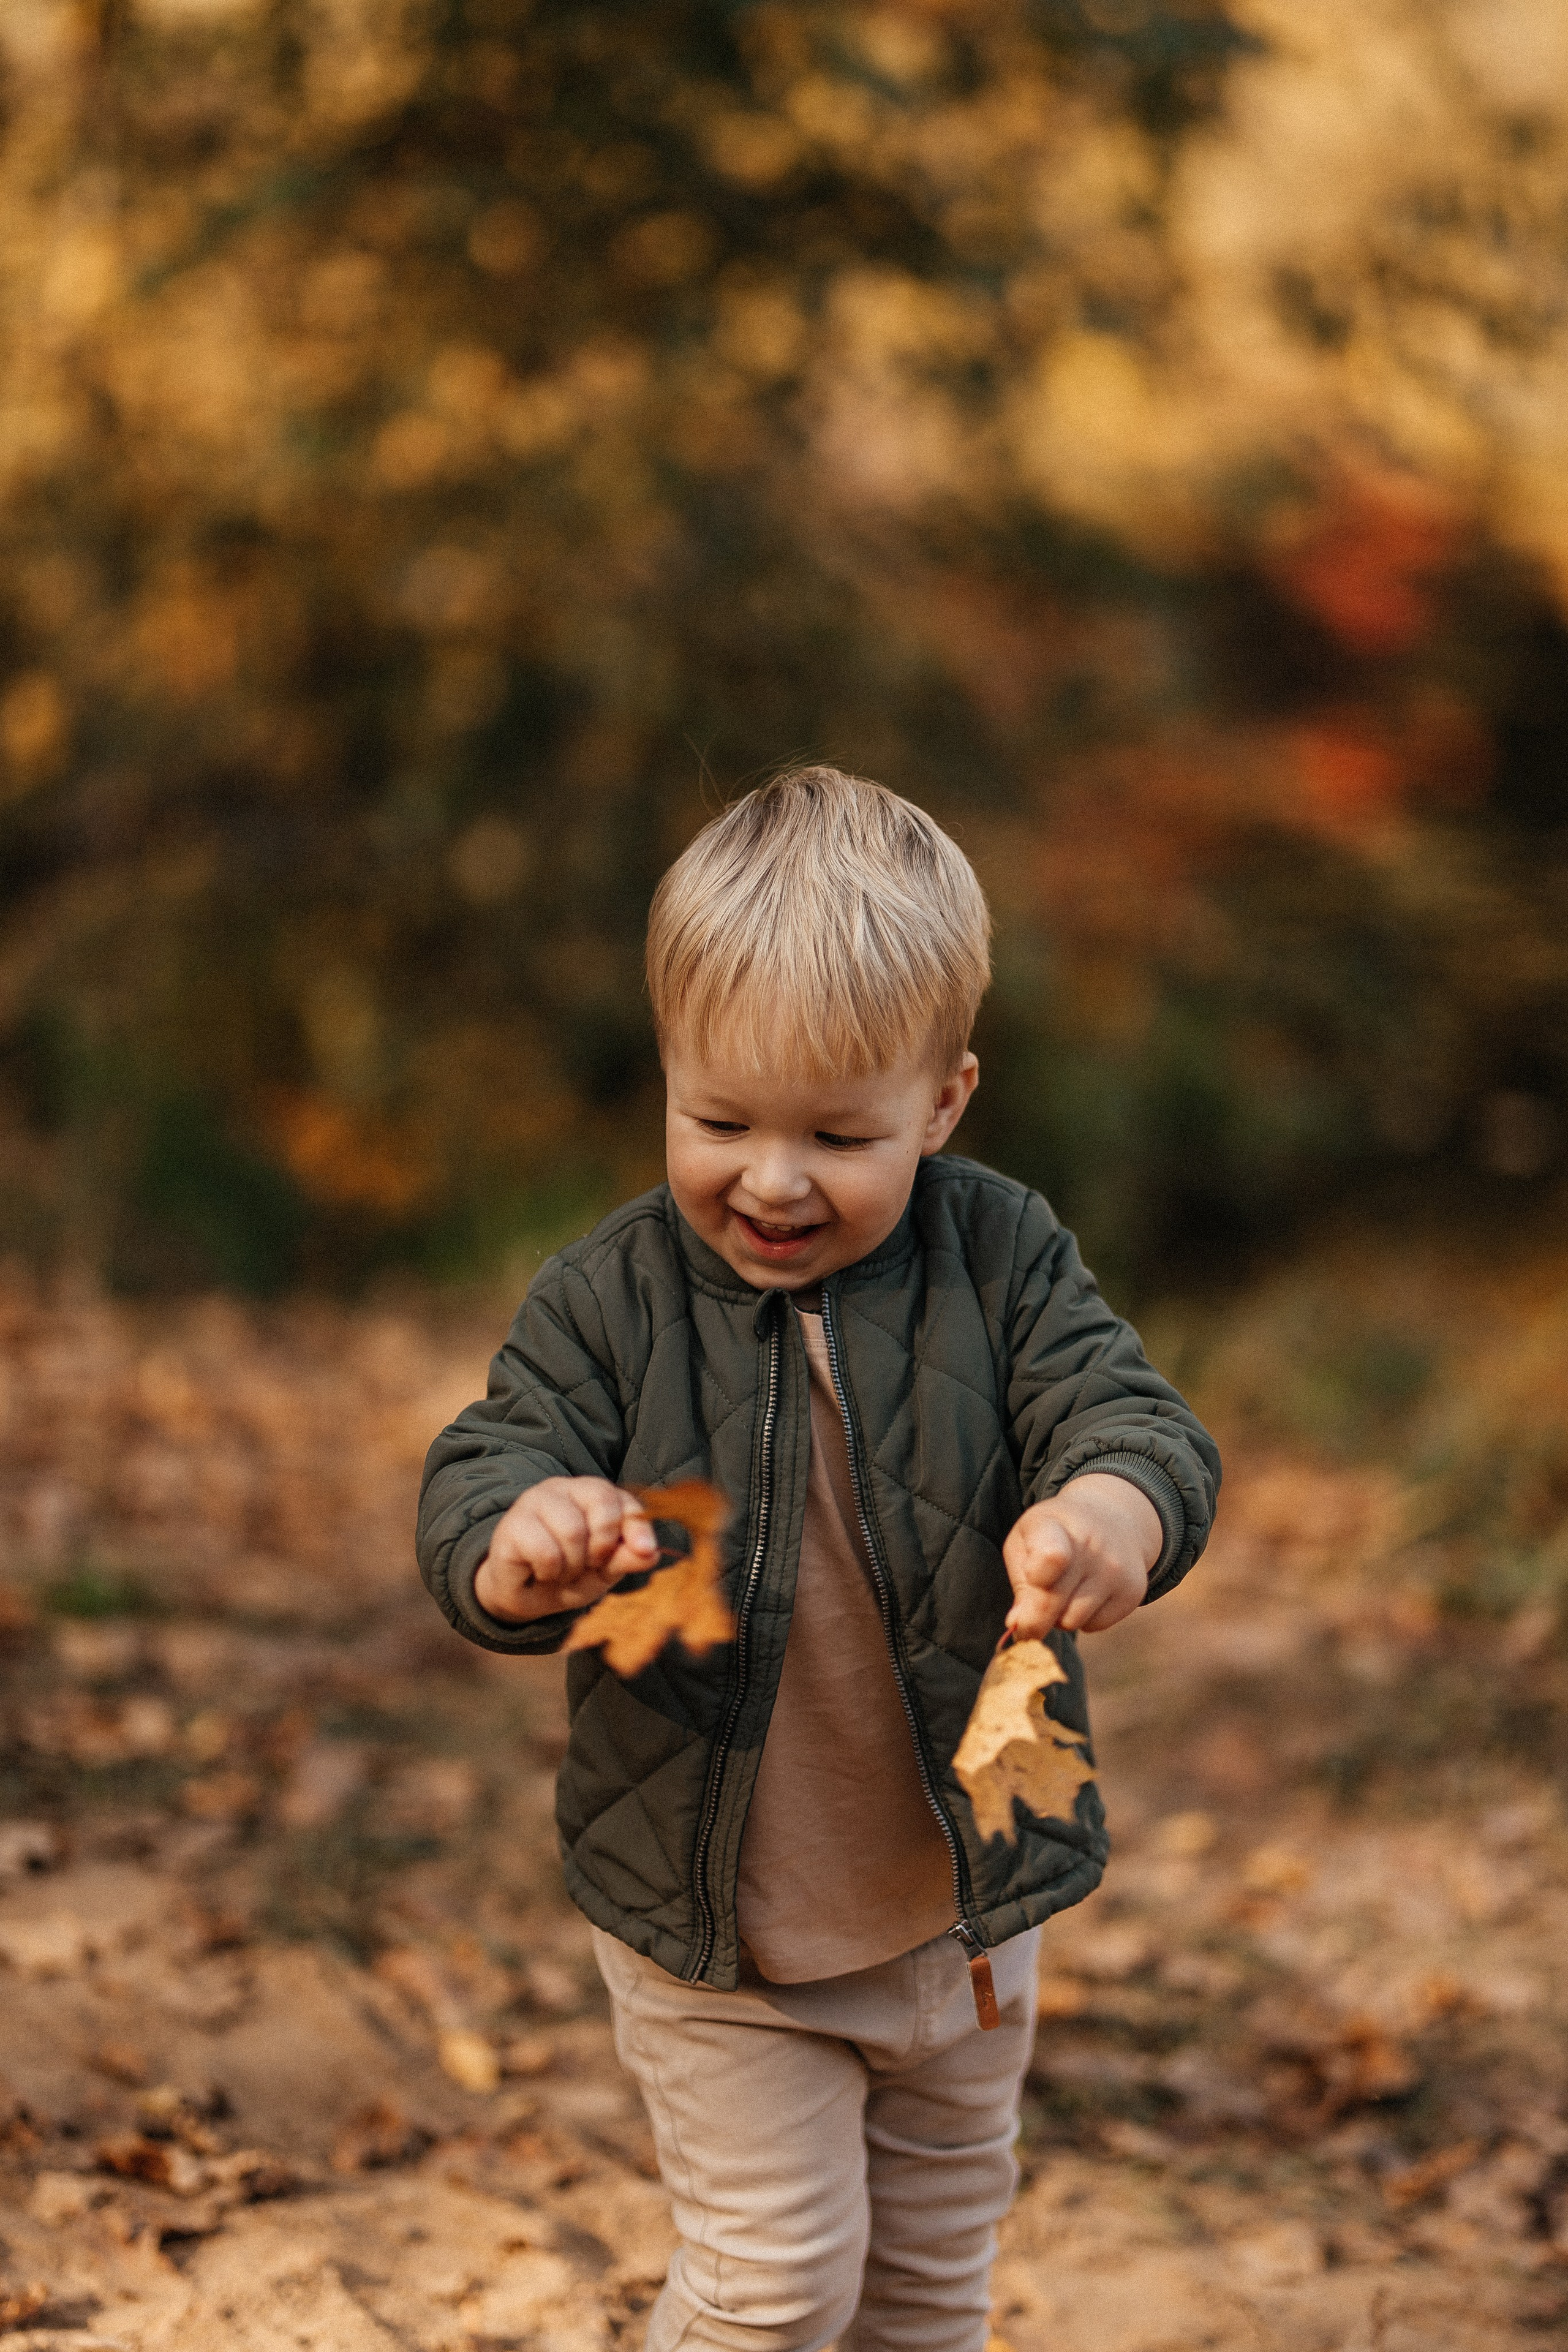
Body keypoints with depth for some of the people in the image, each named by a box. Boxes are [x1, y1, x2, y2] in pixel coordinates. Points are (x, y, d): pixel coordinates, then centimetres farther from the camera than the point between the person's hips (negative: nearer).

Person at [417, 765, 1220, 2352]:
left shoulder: (1001, 1260, -10)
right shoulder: (610, 1300, -14)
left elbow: (1132, 1420, -18)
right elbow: (477, 1479, -19)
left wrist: (1111, 1516, -43)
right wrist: (523, 1545, -44)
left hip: (962, 1900, 3)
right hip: (708, 1924, -2)